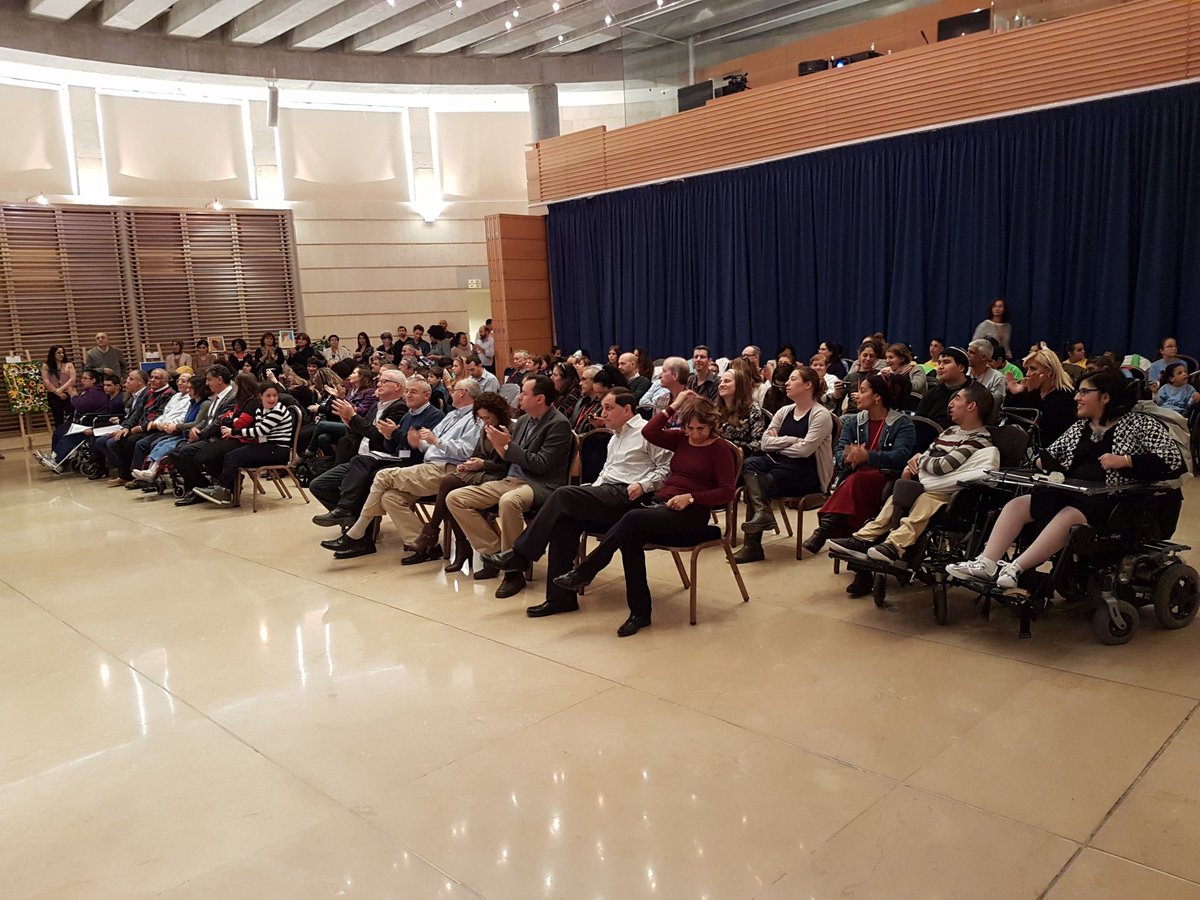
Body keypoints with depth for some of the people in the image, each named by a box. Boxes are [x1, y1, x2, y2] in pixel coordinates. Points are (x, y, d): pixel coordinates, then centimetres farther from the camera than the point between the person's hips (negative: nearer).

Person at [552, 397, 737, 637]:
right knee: (630, 538, -27)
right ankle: (640, 612, -20)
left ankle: (583, 574, -22)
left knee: (632, 518, -30)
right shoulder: (680, 439, 15)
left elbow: (727, 492, -8)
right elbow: (649, 432, 0)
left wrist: (690, 497, -16)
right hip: (661, 504, 5)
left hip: (690, 513, -5)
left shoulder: (720, 449, 0)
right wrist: (673, 407, 0)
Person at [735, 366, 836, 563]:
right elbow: (765, 442, 5)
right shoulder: (784, 411, 15)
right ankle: (762, 511, -44)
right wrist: (792, 440, -8)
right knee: (749, 464, -25)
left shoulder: (821, 415, -5)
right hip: (778, 462, 6)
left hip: (806, 471, -6)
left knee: (763, 482, -27)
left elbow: (805, 449, -16)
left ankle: (752, 545, -25)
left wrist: (779, 444, -2)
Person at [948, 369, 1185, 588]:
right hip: (1071, 491, 7)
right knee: (1016, 504, -14)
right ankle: (987, 564, -28)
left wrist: (1125, 460, -18)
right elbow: (1053, 455, 23)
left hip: (1108, 498, -7)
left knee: (1066, 516, -36)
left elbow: (1173, 460, -8)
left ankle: (1015, 569, -43)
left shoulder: (1140, 424, 1)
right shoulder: (1079, 427, 19)